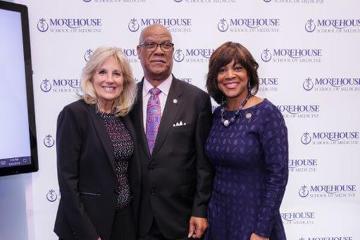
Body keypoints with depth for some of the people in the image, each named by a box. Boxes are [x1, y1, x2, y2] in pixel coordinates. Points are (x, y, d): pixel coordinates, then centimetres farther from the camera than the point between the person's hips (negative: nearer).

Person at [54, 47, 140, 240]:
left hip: (125, 218, 6)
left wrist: (136, 218, 7)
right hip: (88, 223, -5)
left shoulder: (124, 116, 4)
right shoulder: (74, 114, -14)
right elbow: (67, 179, -16)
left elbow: (130, 171, 9)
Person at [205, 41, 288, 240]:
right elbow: (214, 168, 9)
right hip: (217, 214, 6)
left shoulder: (267, 114, -16)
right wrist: (202, 212, 8)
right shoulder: (217, 115, 2)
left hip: (252, 216, -5)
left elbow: (278, 176, -16)